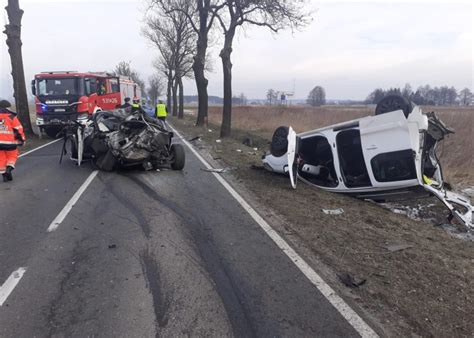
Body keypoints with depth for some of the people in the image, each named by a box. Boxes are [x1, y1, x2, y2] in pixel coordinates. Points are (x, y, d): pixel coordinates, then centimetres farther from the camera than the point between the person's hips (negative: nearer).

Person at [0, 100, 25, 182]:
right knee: (12, 156, 12)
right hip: (9, 142, -3)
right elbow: (18, 129, -6)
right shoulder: (11, 117, -7)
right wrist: (22, 139, 6)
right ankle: (9, 169, -10)